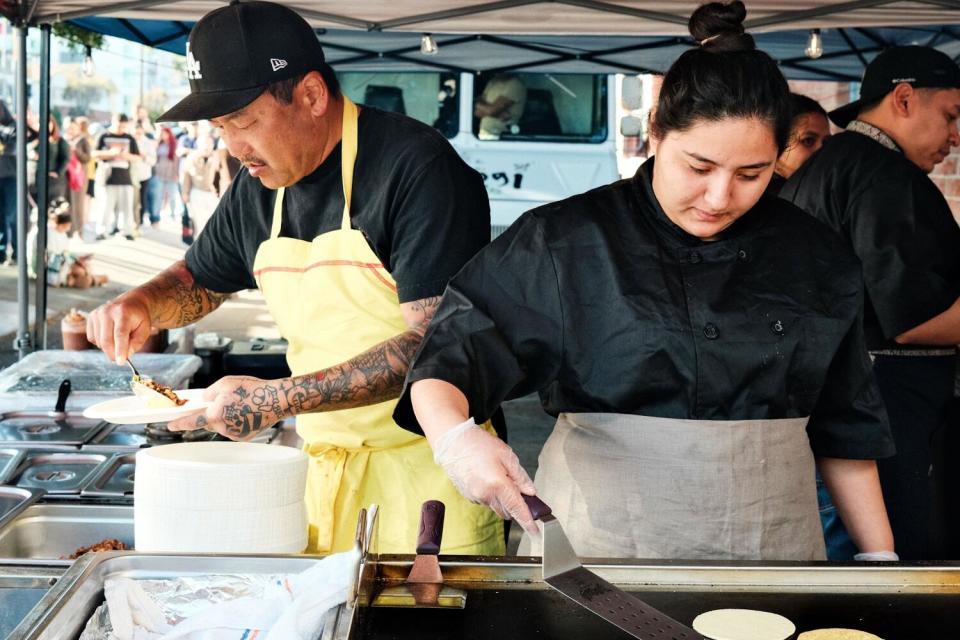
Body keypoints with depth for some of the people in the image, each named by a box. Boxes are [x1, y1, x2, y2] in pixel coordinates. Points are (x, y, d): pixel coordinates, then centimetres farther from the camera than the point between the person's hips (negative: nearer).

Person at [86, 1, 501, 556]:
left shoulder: (418, 166, -15)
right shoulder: (258, 187, 8)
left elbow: (435, 344, -22)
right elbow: (201, 280, 26)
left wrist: (277, 400, -26)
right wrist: (143, 306, 3)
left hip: (426, 465, -6)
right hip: (321, 466, 6)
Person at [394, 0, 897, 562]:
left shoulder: (816, 259, 2)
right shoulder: (565, 242, -8)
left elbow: (844, 429, 9)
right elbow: (449, 359, -11)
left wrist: (880, 559, 9)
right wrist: (454, 437, -32)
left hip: (771, 549, 3)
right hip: (597, 545, -2)